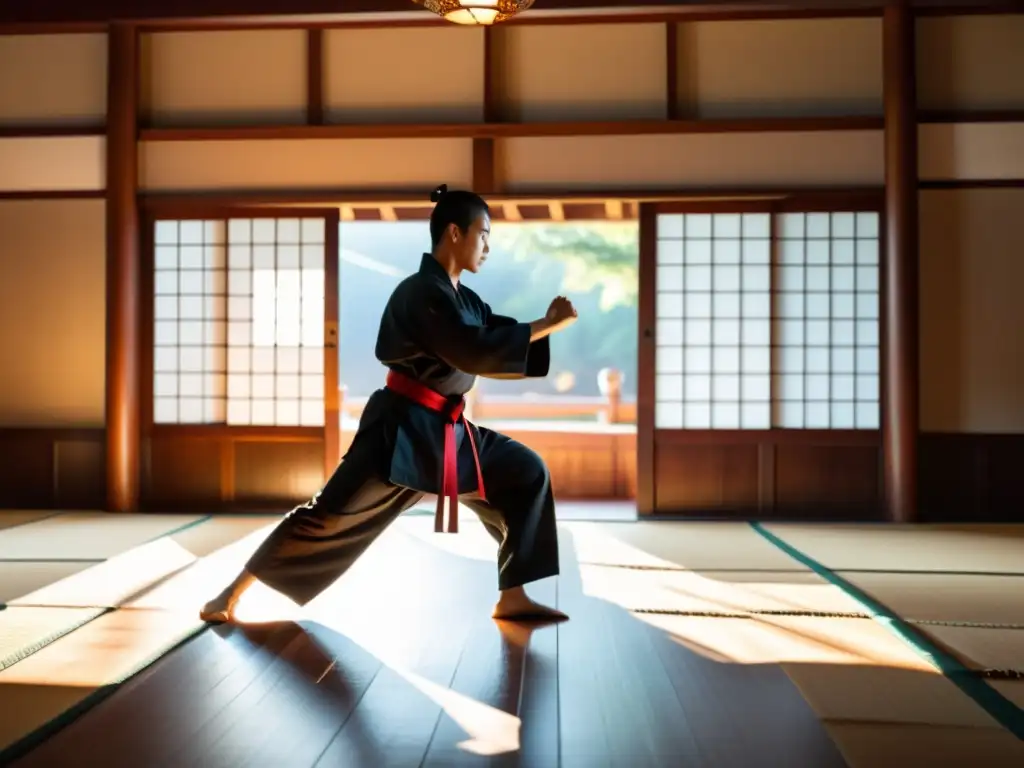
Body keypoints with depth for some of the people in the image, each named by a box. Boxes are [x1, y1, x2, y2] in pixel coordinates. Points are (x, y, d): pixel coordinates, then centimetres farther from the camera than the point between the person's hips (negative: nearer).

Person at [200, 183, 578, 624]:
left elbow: (501, 350, 9)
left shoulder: (464, 300, 12)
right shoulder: (422, 293, -17)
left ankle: (511, 599, 9)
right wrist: (547, 326, -23)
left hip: (448, 431, 9)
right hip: (401, 430, -9)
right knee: (332, 515, -6)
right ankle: (232, 593, 10)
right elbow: (477, 352, -27)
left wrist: (544, 327, -6)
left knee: (526, 474, 4)